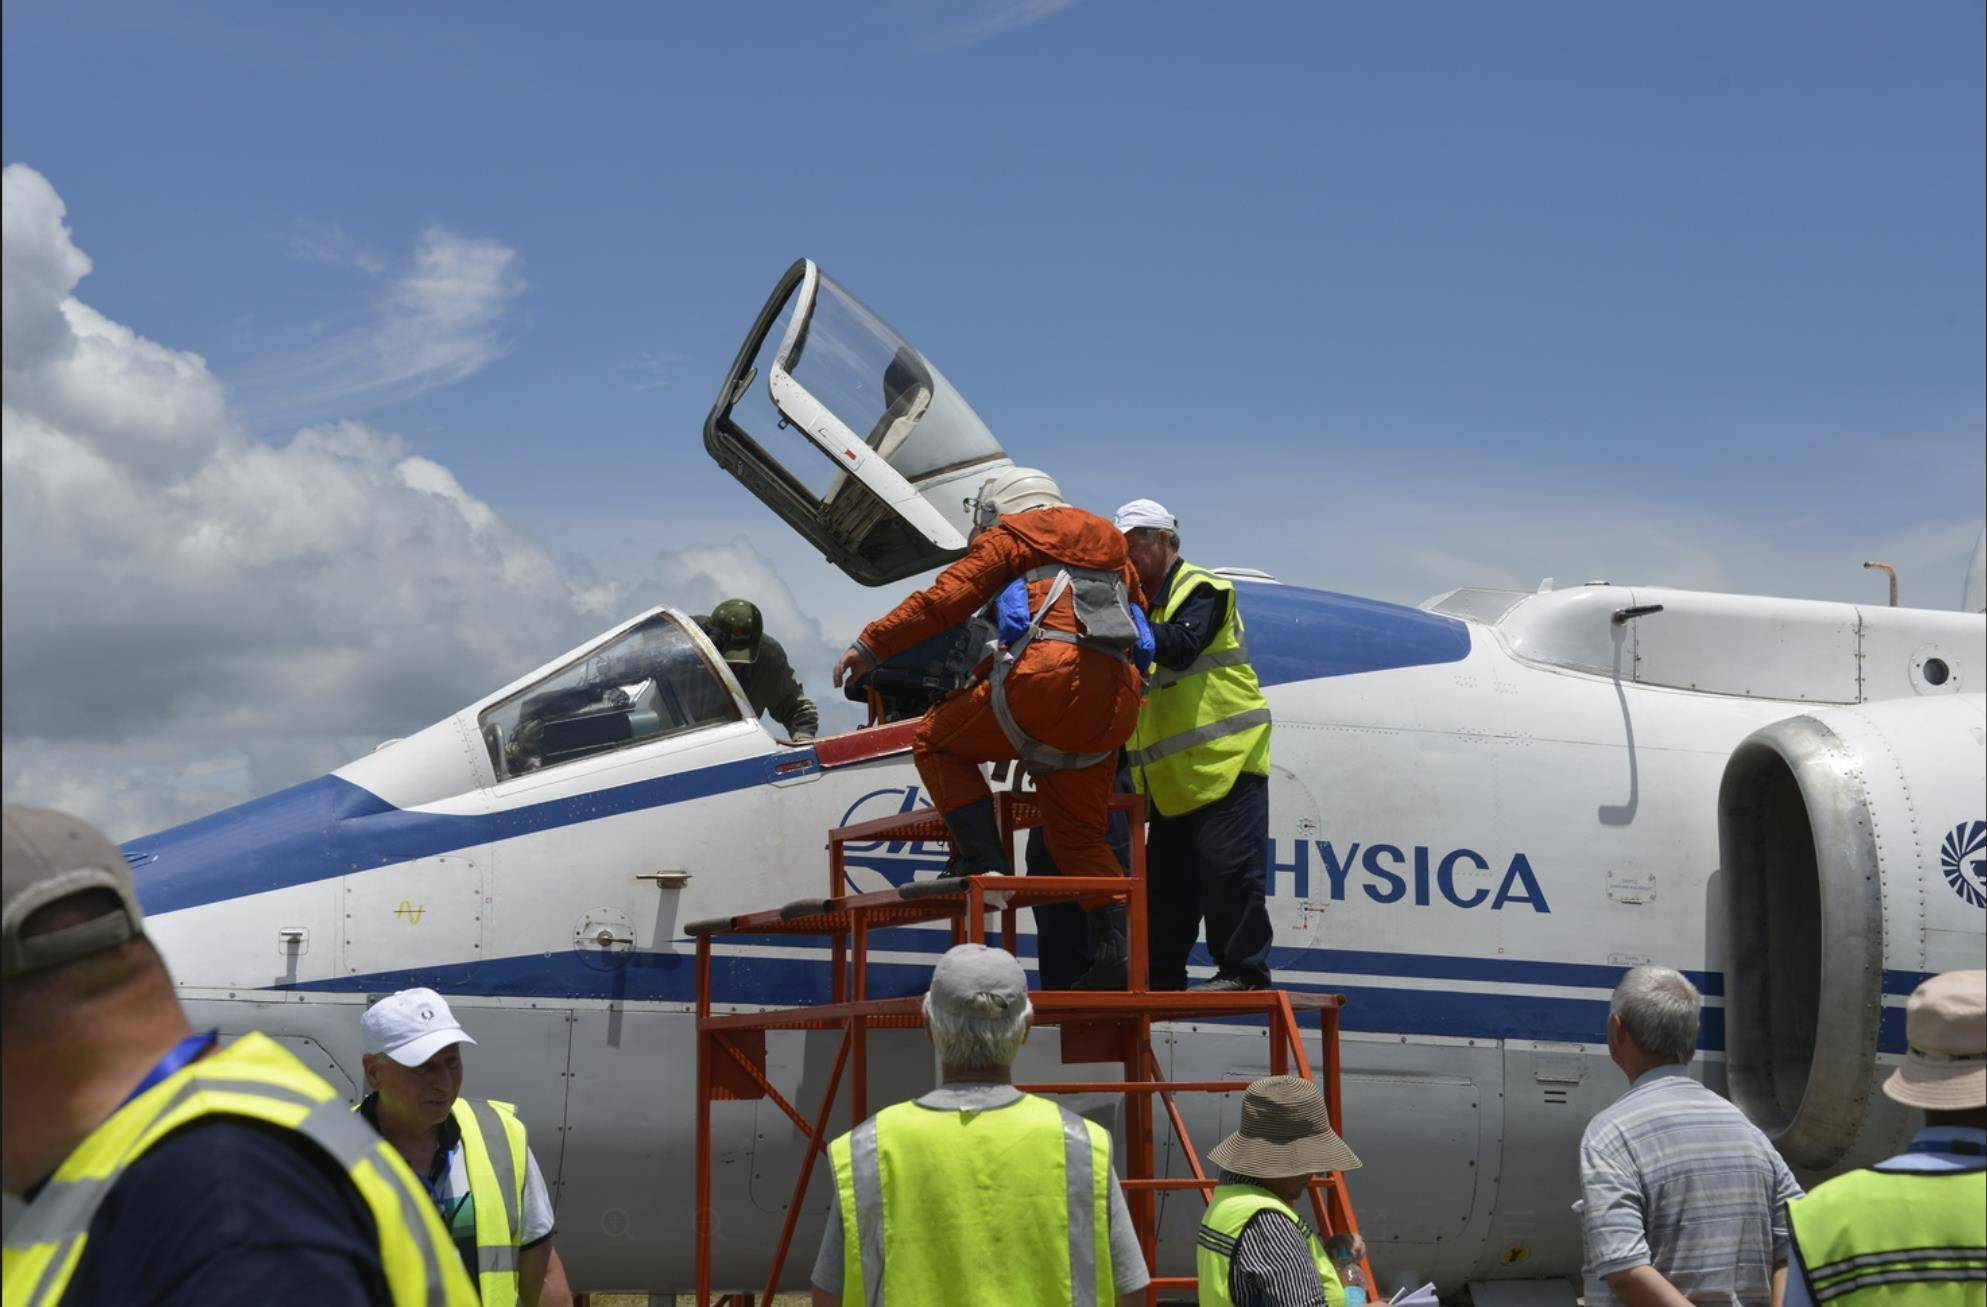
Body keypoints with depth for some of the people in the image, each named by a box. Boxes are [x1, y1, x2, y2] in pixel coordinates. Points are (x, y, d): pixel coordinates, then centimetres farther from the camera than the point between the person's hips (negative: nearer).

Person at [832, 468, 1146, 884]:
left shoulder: (1012, 536, 14)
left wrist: (872, 644, 6)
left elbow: (946, 598, 4)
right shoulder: (1109, 543, 33)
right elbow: (1140, 611, 31)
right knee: (1079, 838, 16)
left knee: (934, 742, 13)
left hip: (1047, 681, -6)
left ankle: (982, 862, -2)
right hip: (1117, 703, 6)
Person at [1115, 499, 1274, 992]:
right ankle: (1162, 976, 11)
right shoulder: (1145, 602, 21)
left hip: (1226, 763, -8)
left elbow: (1181, 647, -25)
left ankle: (1243, 970, -6)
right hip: (1173, 775, 8)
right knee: (1165, 877, 6)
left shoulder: (1201, 591, -5)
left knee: (1227, 868, -11)